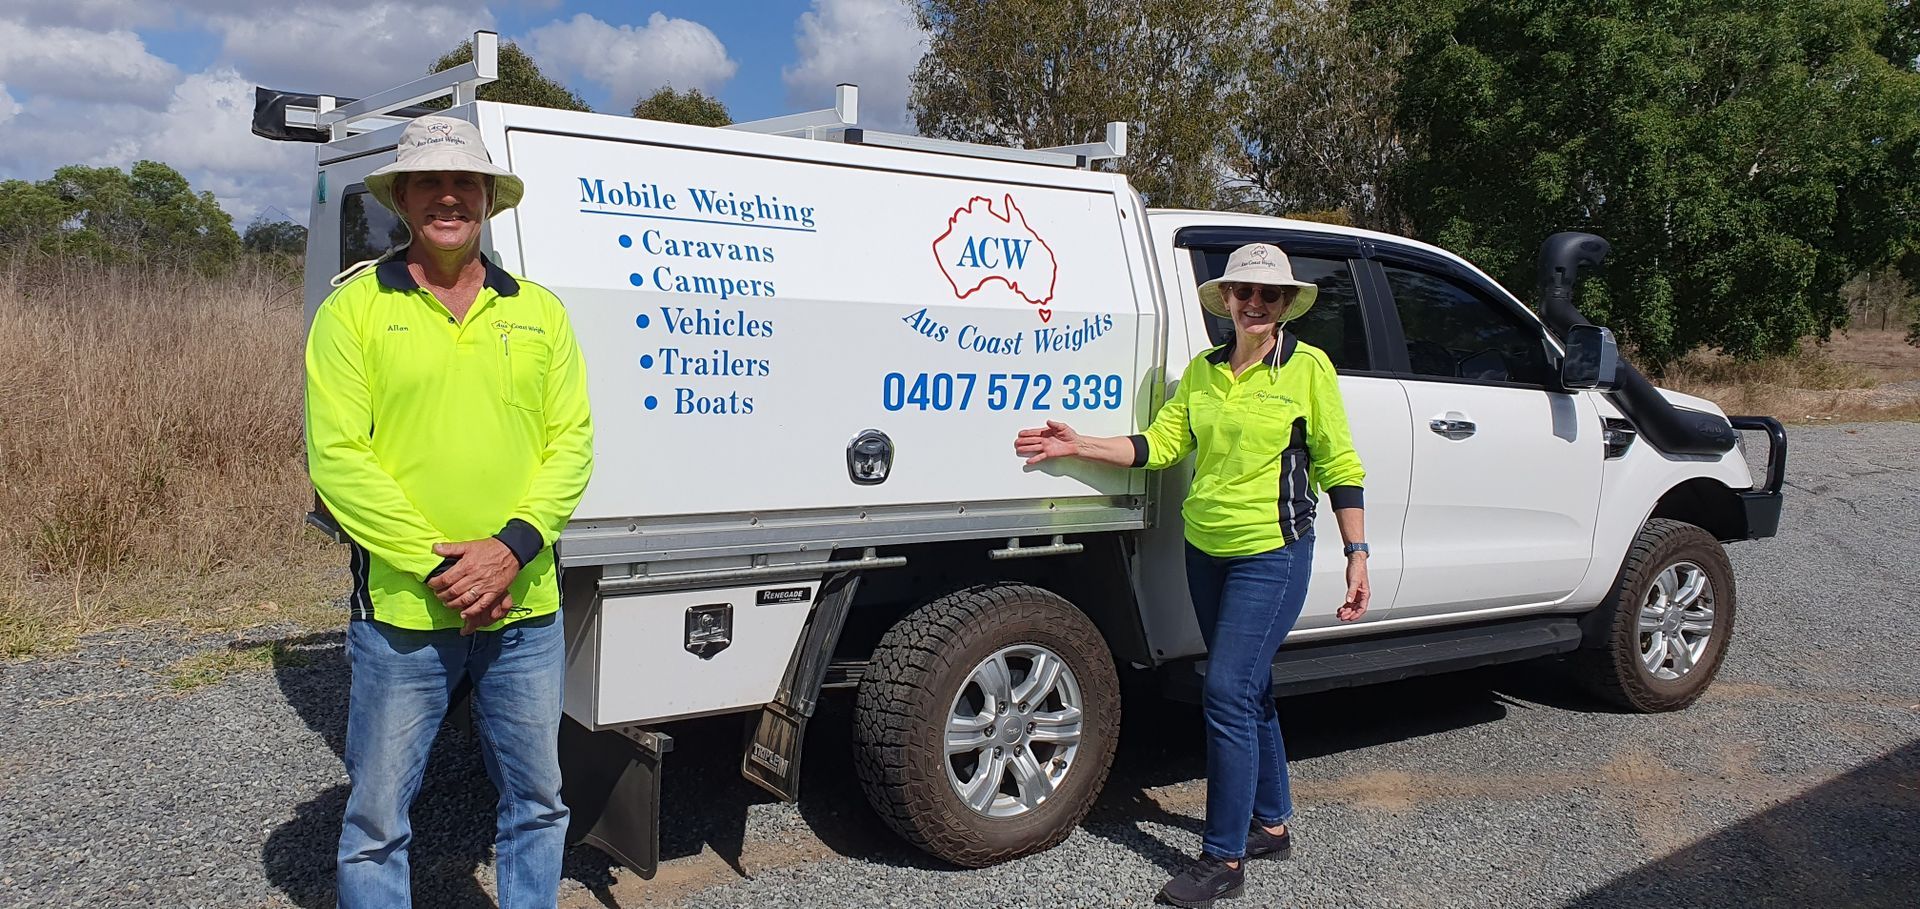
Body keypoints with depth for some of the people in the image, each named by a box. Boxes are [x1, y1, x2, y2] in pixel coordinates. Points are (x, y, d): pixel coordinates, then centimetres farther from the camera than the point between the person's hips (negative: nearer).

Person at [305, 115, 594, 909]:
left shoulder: (537, 311, 8)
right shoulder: (355, 309, -2)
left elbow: (572, 441, 2)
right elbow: (336, 457, -8)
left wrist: (515, 545, -13)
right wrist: (435, 565, -16)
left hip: (526, 608, 3)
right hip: (400, 609, -3)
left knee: (538, 802, 16)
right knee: (377, 819, 9)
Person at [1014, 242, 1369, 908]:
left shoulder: (1308, 368, -6)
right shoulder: (1202, 372, 8)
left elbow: (1339, 467, -5)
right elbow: (1161, 443, 4)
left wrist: (1357, 555, -8)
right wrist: (1080, 447, -5)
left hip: (1273, 554, -6)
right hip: (1206, 552, 6)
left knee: (1228, 693, -11)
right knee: (1248, 690, 15)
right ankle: (1271, 824, 31)